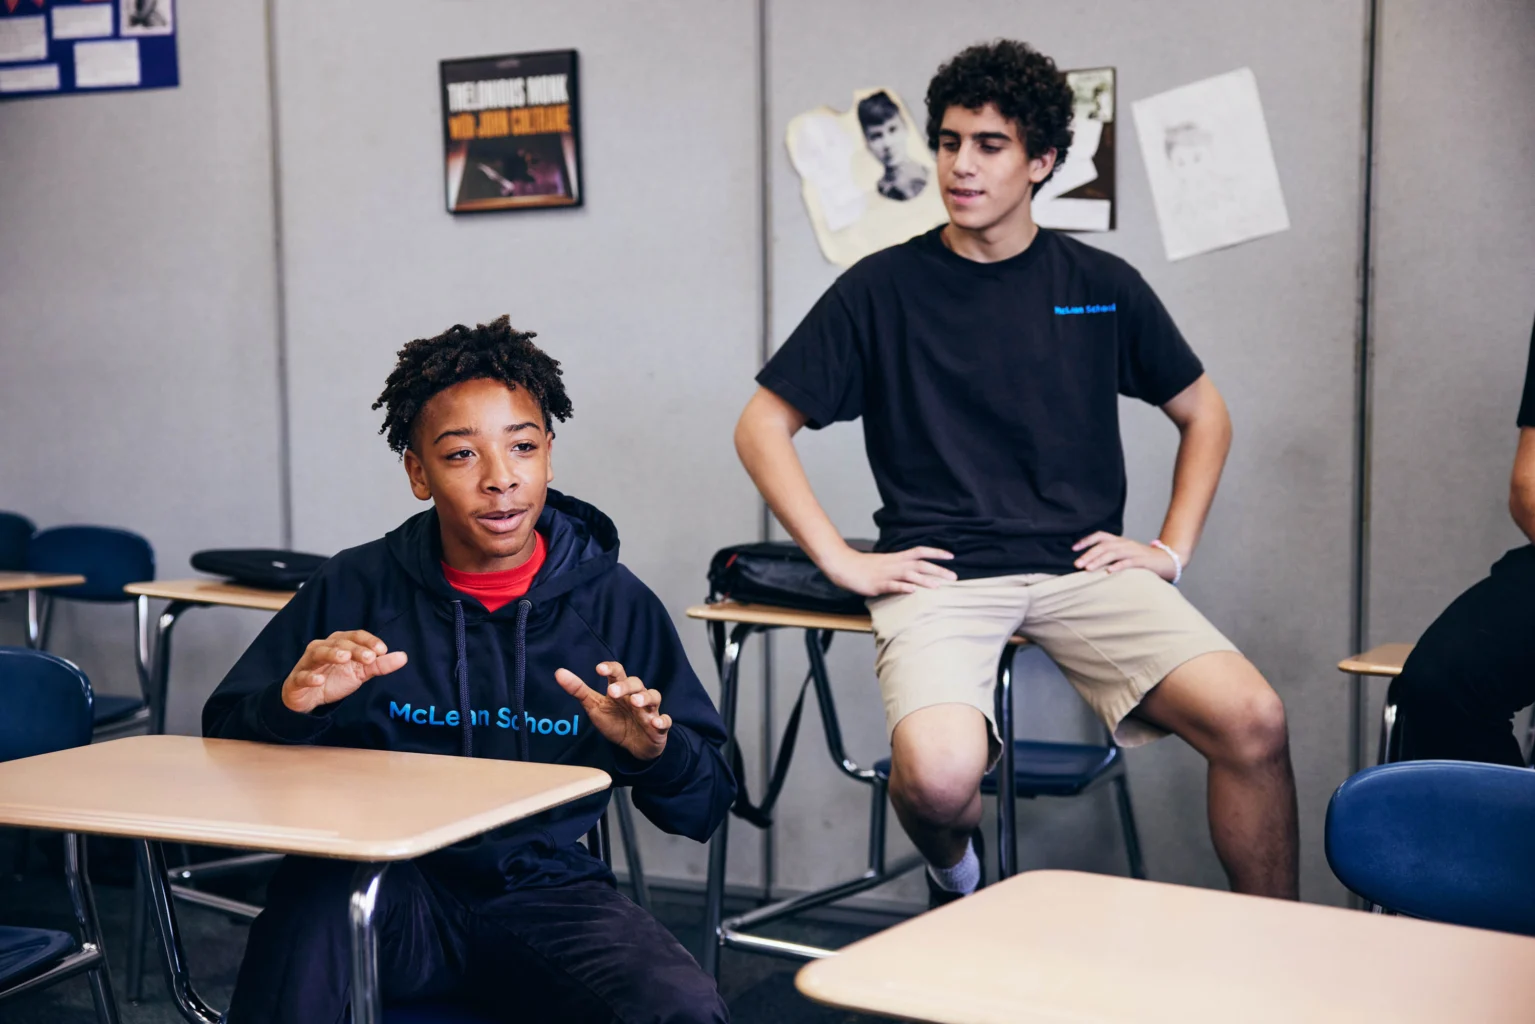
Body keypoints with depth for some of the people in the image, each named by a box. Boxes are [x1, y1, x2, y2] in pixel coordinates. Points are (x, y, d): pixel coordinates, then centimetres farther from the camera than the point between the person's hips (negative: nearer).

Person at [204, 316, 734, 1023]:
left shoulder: (617, 603, 4)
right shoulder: (358, 588, 4)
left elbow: (704, 810, 7)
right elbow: (225, 739, 5)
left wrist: (654, 752, -16)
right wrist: (290, 705, -18)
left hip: (544, 886, 1)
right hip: (385, 881, 0)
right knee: (311, 895, -35)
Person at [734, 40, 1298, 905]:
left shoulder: (1102, 286, 11)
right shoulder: (883, 289, 5)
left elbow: (1204, 413, 22)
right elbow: (763, 425, 7)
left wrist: (1172, 550, 10)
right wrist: (841, 560, -3)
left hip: (1083, 569, 2)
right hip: (940, 574, -2)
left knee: (1254, 720, -22)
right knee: (937, 777, -31)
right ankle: (958, 885, 8)